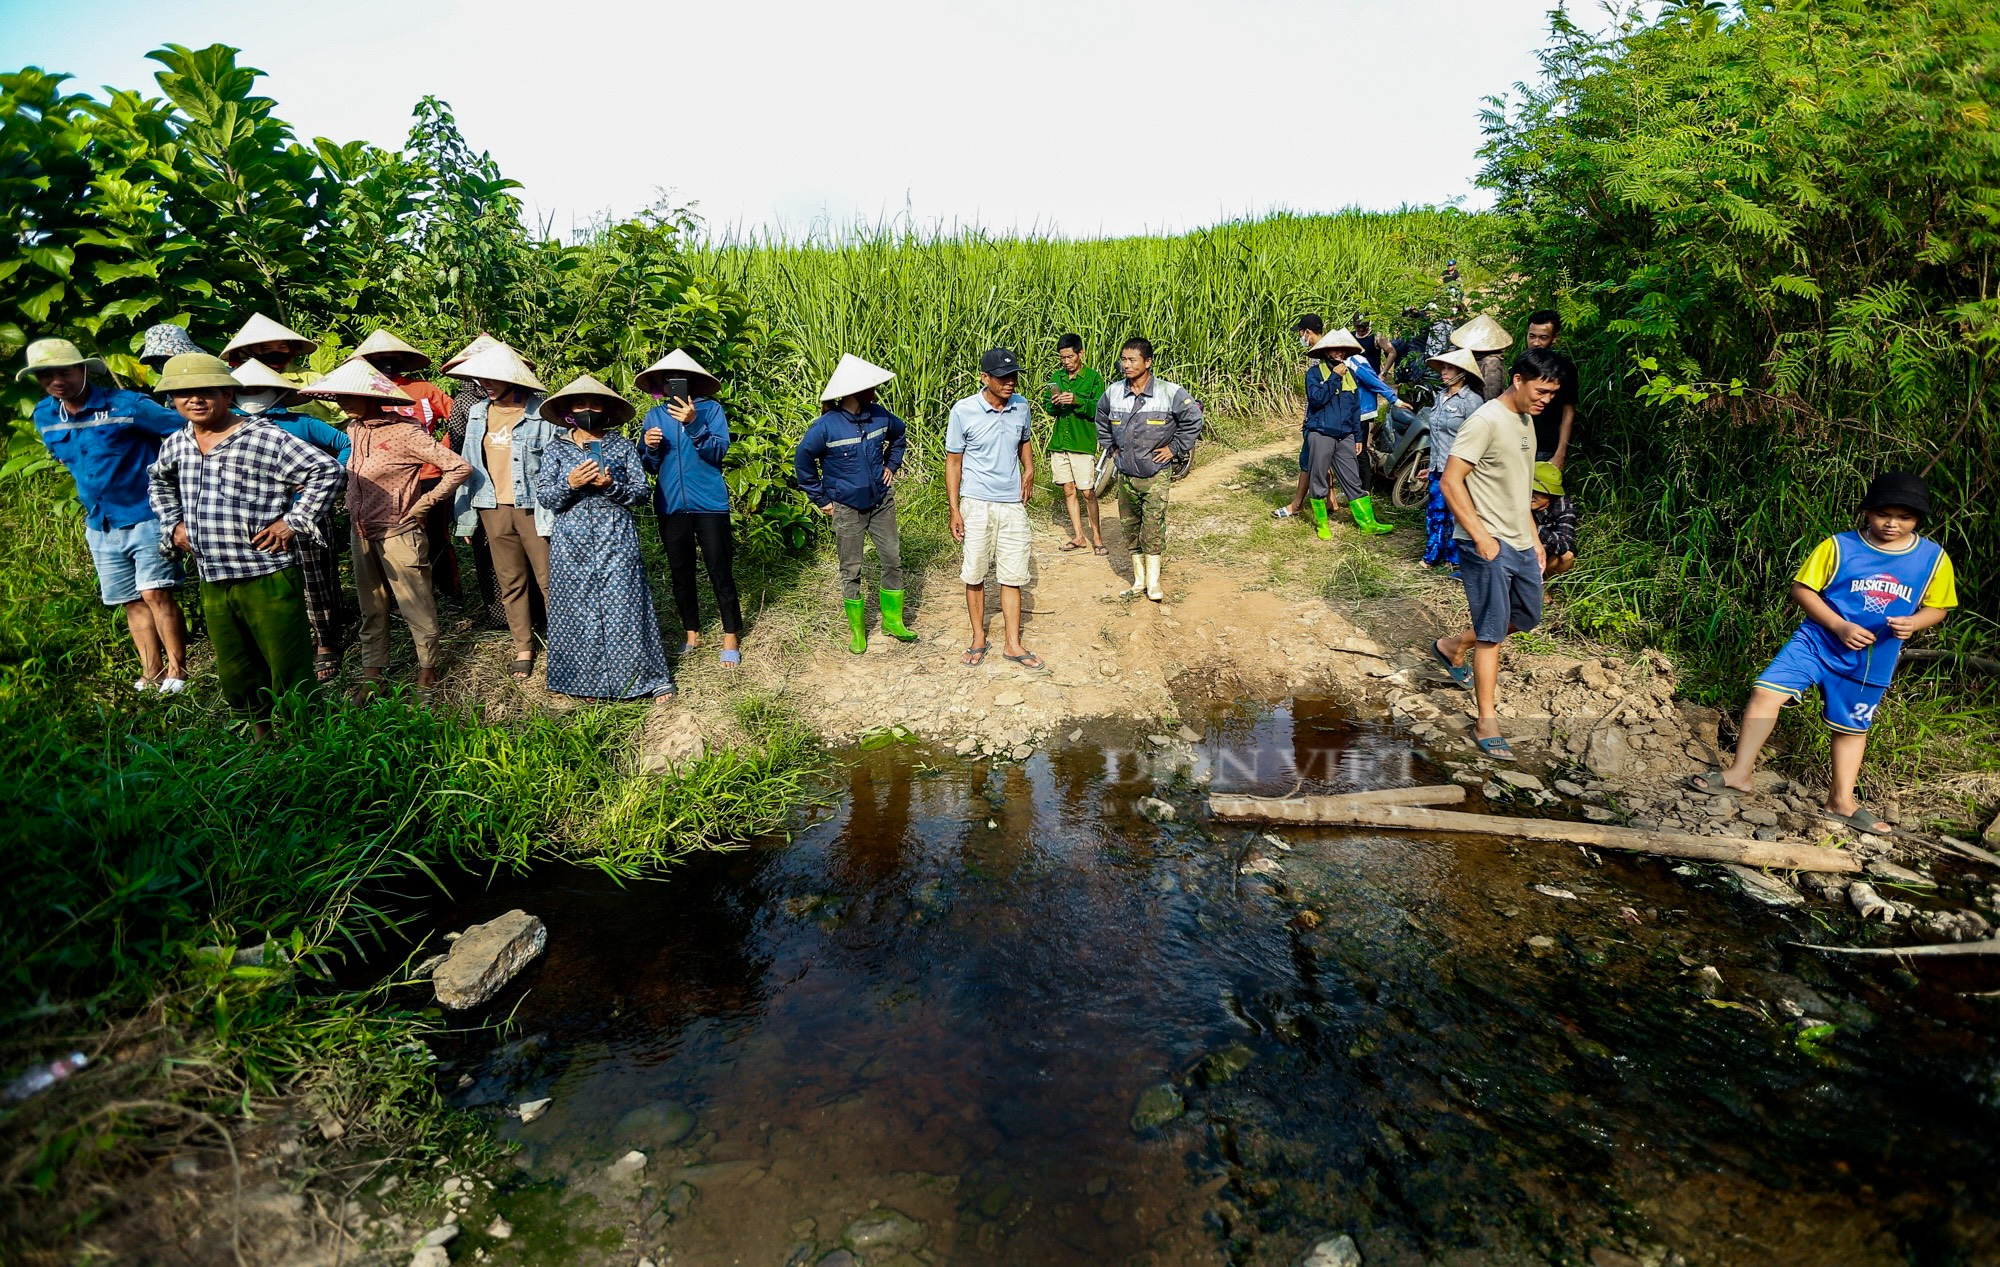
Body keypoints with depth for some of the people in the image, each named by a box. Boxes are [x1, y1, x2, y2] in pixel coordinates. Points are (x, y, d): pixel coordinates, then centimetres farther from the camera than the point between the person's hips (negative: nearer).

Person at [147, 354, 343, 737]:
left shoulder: (264, 438, -10)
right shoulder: (176, 445, 12)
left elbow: (327, 470, -14)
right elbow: (158, 481, 34)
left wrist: (294, 522, -14)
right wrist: (173, 523, 20)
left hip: (268, 578, -7)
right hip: (212, 583, 7)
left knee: (290, 674, -1)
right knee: (235, 677, 16)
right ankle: (263, 734, 32)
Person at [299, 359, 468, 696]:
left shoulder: (404, 433, -17)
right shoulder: (354, 429, 6)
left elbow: (460, 467, -18)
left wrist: (422, 504, -12)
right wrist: (353, 503, 12)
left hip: (398, 533, -7)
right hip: (361, 532, 7)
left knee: (416, 607, 2)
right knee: (371, 609, 14)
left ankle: (428, 668, 16)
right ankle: (372, 673, 23)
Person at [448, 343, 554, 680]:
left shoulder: (541, 412, -7)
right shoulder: (477, 413, 10)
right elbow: (468, 463, 14)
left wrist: (557, 511, -14)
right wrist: (465, 512, 11)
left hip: (533, 508, -5)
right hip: (493, 509, 5)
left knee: (549, 579, -1)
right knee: (510, 582, 11)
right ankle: (523, 648, 20)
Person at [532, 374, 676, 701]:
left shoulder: (623, 447, 5)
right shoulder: (556, 450, 8)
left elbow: (641, 492, 1)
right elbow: (543, 497, 2)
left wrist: (611, 486, -16)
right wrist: (570, 483, -16)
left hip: (615, 539, -1)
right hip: (571, 542, 2)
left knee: (624, 605, -2)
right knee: (578, 610, 5)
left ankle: (648, 677, 7)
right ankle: (585, 681, 17)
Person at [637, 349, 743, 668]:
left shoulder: (711, 409, -1)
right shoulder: (654, 416, 9)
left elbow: (718, 452, -12)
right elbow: (651, 467, 10)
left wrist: (694, 424, -24)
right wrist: (649, 448, -11)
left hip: (709, 504, -4)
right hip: (671, 507, 4)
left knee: (720, 573, -1)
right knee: (680, 574, 12)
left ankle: (731, 637, 10)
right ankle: (691, 632, 26)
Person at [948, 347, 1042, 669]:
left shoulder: (1022, 406, 0)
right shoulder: (963, 411, -11)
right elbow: (953, 461, -5)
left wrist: (1029, 467, 2)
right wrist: (954, 511, -8)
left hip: (1013, 504, 3)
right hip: (976, 504, -3)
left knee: (1013, 576, 6)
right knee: (974, 575, 7)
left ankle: (1012, 644, 15)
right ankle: (978, 637, 23)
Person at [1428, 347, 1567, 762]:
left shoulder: (1526, 420, 12)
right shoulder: (1486, 421, -16)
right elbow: (1450, 482, -21)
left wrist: (1534, 537, 19)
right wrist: (1481, 536, -22)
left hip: (1520, 543, 9)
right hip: (1488, 545, -9)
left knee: (1527, 616, 19)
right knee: (1492, 632, -5)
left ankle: (1452, 646, 37)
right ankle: (1487, 724, 4)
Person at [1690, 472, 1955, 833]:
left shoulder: (1934, 558, -1)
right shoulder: (1838, 546, -9)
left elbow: (1938, 607, 8)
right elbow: (1801, 590, -6)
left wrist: (1913, 623, -14)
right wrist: (1840, 627, -16)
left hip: (1873, 661, 2)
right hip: (1819, 640, -2)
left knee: (1852, 727, 14)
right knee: (1766, 691, -20)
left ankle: (1841, 800, 30)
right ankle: (1739, 773, -11)